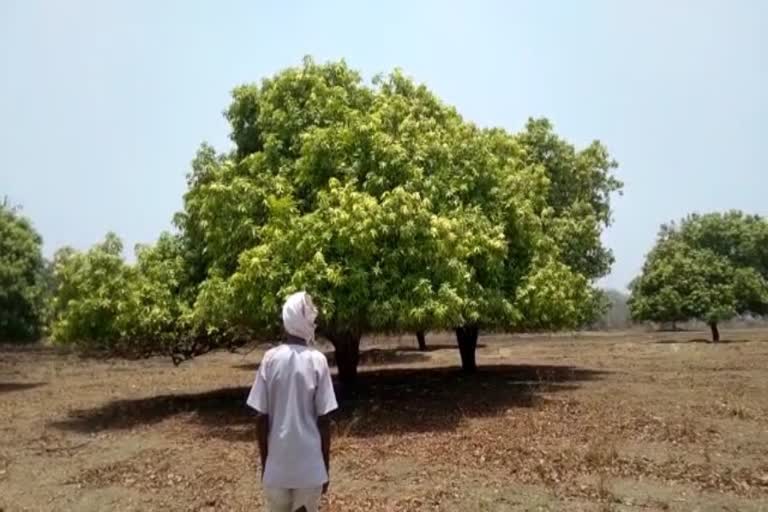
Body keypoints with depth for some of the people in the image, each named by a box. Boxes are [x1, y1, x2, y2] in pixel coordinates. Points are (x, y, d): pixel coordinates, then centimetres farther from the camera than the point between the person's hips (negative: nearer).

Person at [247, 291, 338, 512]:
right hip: (310, 467, -1)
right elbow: (324, 420, -8)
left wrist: (264, 463, 9)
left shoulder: (270, 358, -5)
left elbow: (261, 418, -3)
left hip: (277, 467, 2)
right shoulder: (318, 360, -9)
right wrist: (326, 468, 3)